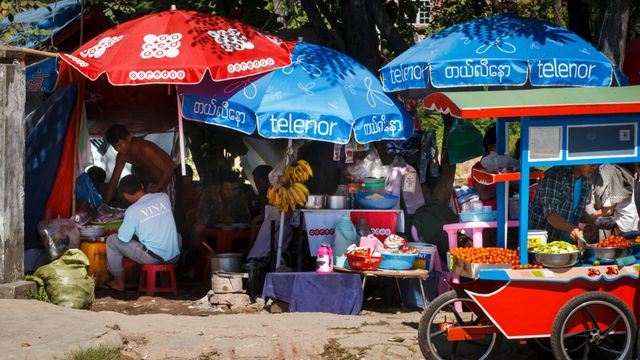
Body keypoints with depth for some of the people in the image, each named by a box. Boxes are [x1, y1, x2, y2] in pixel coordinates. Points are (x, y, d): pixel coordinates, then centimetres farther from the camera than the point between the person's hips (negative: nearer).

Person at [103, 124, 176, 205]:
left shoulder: (146, 149, -30)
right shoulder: (122, 156, -7)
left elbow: (168, 171, -33)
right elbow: (113, 181, -1)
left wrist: (155, 190, -35)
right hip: (152, 183, 7)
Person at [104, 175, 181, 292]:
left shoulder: (132, 211, -12)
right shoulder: (164, 197, 2)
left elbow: (123, 239, -5)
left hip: (152, 258, -5)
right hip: (174, 258, 5)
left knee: (112, 240, 10)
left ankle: (119, 282, 21)